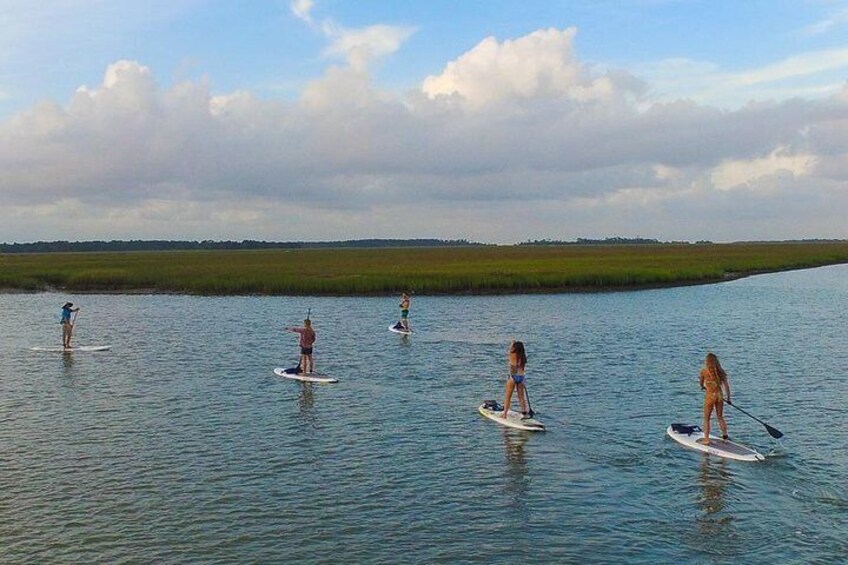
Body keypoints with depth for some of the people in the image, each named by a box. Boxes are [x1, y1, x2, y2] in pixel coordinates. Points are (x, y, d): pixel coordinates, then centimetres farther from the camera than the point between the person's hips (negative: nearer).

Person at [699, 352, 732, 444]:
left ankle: (706, 439, 3)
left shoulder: (704, 370, -7)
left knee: (706, 419, 6)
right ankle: (725, 435, 15)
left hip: (710, 395, -4)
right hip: (720, 395, 4)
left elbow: (701, 383, 9)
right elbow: (726, 385, 6)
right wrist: (728, 397, 16)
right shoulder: (720, 371, 3)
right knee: (720, 417, 20)